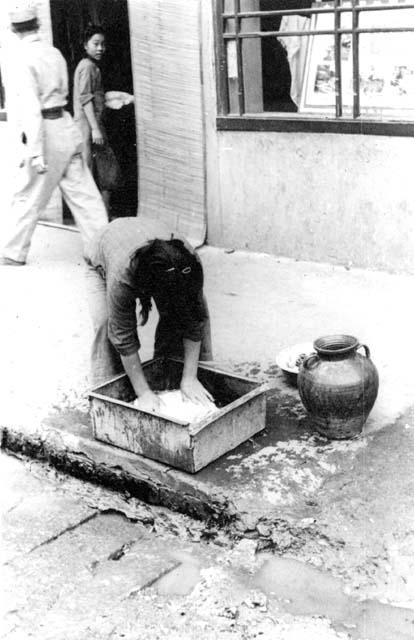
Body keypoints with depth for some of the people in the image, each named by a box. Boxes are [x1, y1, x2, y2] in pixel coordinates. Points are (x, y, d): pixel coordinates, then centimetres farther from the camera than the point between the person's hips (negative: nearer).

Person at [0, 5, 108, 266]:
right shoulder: (54, 52, 10)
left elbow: (30, 108, -20)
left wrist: (35, 152, -22)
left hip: (44, 134, -7)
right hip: (65, 125, 7)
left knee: (27, 199, 4)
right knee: (83, 194, 6)